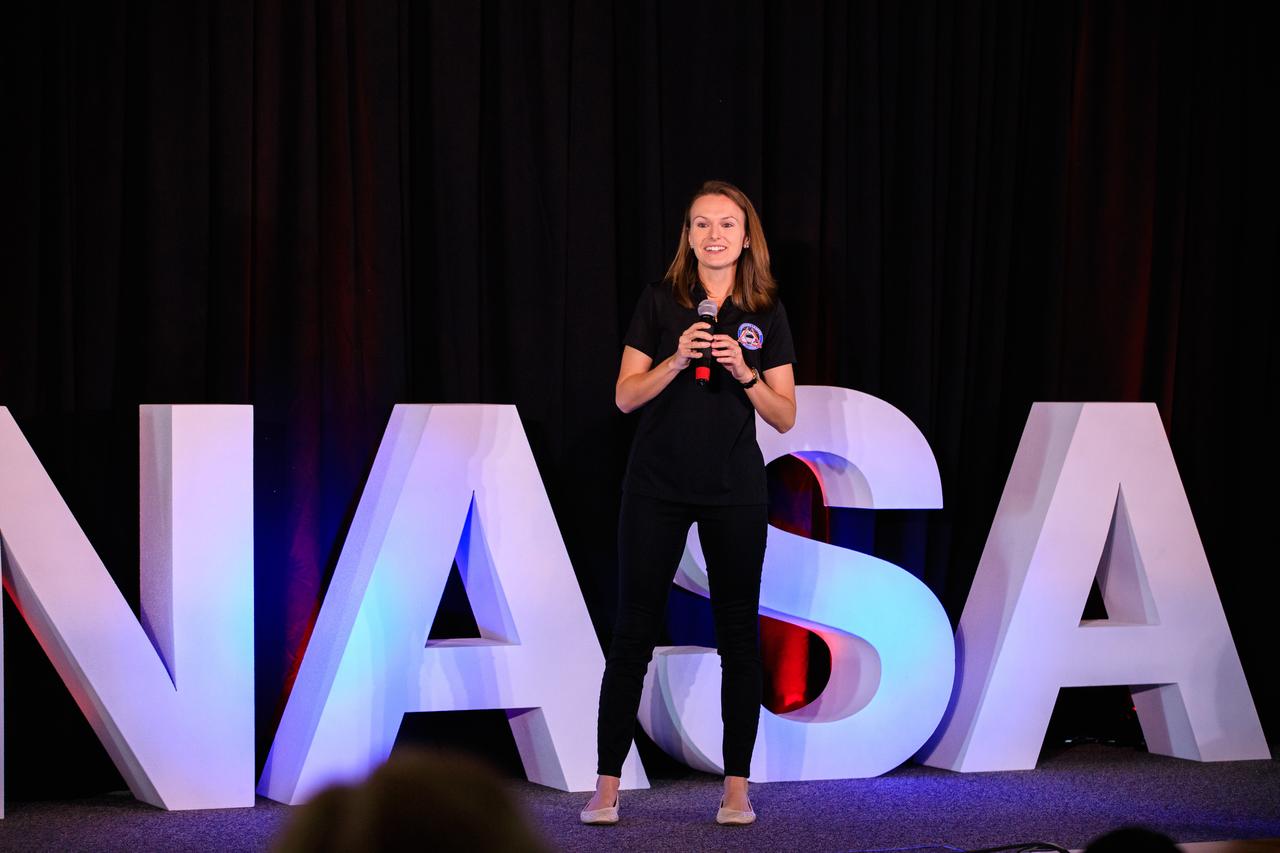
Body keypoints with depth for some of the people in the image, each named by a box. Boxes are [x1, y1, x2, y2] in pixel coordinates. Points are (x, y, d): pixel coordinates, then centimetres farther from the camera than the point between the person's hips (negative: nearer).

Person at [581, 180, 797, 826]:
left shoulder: (765, 315, 4)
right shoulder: (660, 303, 1)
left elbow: (785, 417, 3)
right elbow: (626, 396, -2)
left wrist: (745, 373, -14)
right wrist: (676, 361, -18)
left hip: (735, 492, 1)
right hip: (657, 488, -1)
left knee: (739, 636, 3)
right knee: (633, 633, 0)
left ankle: (737, 788, 10)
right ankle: (607, 787, 5)